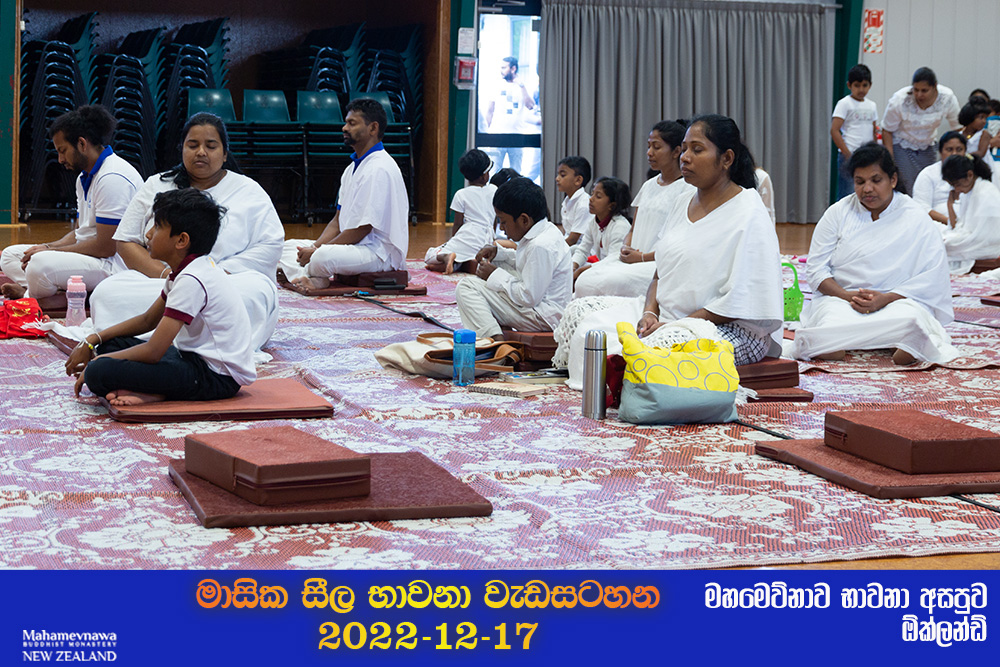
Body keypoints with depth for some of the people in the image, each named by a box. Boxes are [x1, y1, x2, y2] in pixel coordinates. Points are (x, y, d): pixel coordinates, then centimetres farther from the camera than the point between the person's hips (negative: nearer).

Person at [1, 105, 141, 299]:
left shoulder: (113, 178, -18)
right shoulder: (85, 179, 18)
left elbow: (105, 247, -21)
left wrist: (51, 251, -12)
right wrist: (47, 247, 1)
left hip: (113, 264, -11)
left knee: (41, 264, -35)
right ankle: (28, 290, -17)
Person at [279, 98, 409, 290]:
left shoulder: (379, 169, -17)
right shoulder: (352, 168, 17)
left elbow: (362, 229, -20)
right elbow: (338, 220, 16)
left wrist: (317, 250, -17)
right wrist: (315, 246, -2)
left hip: (379, 251, -11)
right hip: (354, 246, 11)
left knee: (324, 256, -36)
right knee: (290, 246, 7)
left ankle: (298, 273, -5)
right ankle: (313, 280, -21)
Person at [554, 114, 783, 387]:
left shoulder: (749, 215, -12)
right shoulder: (685, 201, 14)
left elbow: (738, 303, -18)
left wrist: (674, 325, -19)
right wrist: (650, 312, -3)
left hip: (731, 330, -9)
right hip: (666, 314, 9)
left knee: (659, 345, -38)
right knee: (581, 311, -4)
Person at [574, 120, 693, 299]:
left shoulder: (686, 188, -5)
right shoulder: (648, 186, 21)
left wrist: (642, 257, -13)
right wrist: (626, 247, 1)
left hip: (659, 264, -7)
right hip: (633, 257, 7)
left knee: (606, 284, -31)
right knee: (585, 281, -19)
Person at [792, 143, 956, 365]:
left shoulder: (918, 220, 3)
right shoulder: (839, 213, 8)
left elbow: (933, 278, -4)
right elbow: (816, 267, 5)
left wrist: (885, 299, -17)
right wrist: (847, 296, -14)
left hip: (896, 300, 0)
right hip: (840, 296, 1)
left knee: (911, 320, -37)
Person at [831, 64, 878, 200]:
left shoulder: (872, 106, 13)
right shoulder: (844, 104, -5)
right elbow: (834, 130, -13)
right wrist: (848, 155, -17)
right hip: (849, 155, -6)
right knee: (846, 195, -6)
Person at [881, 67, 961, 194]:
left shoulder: (948, 99, -19)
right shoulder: (899, 101, -26)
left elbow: (957, 129, -4)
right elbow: (887, 131, -13)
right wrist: (889, 160, -16)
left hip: (927, 146, 3)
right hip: (901, 146, -3)